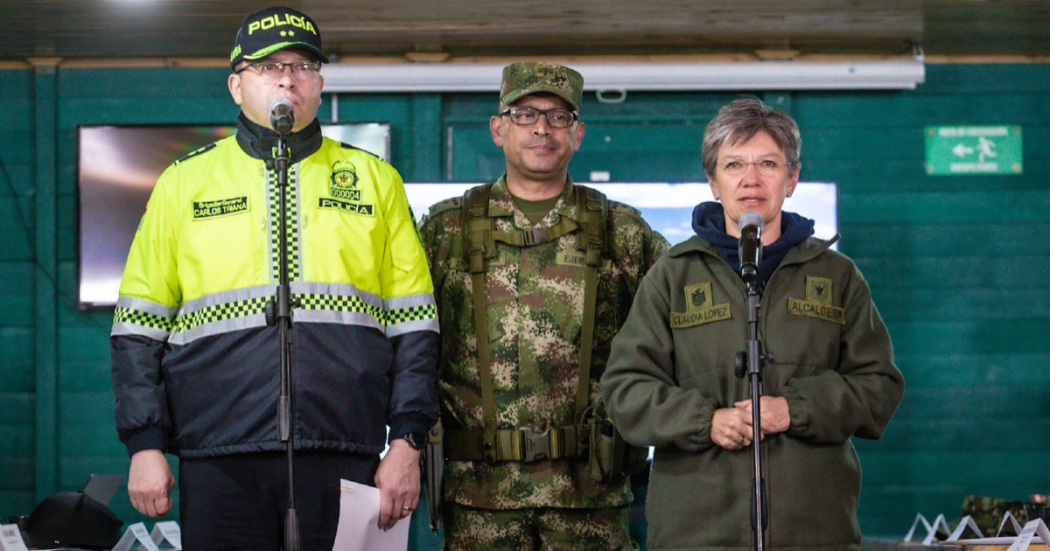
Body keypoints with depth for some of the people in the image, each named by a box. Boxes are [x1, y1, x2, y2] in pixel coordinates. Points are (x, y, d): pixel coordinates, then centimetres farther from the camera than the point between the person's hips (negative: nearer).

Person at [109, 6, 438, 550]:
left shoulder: (375, 180, 13)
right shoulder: (184, 182, 10)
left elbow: (413, 324, 10)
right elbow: (139, 326, 9)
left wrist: (407, 442, 1)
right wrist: (145, 446, 0)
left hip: (343, 462, 1)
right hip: (220, 459, 0)